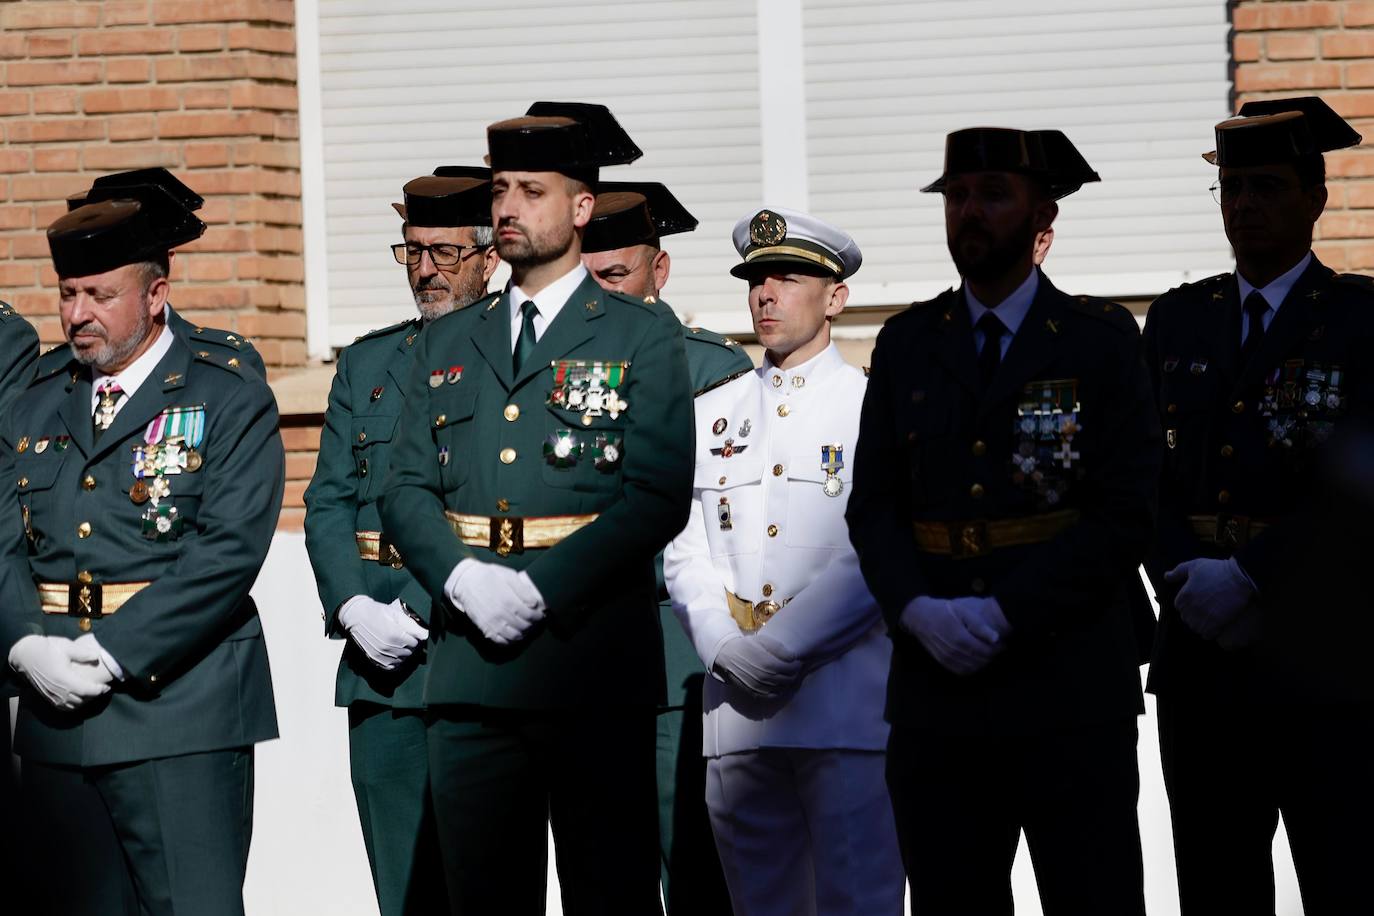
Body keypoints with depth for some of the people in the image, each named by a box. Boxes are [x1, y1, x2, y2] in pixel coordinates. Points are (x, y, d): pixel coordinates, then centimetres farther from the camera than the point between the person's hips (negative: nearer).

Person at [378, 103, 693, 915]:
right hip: (471, 664, 4)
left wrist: (543, 589, -15)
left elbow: (659, 496, -6)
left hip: (594, 660, -4)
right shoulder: (448, 344, 18)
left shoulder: (644, 335, 4)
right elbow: (406, 491, 12)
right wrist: (463, 576, -8)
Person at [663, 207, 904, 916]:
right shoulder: (712, 414, 17)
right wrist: (727, 651, -7)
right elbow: (686, 552, 11)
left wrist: (772, 649, -13)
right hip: (738, 711, 4)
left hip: (851, 706, -4)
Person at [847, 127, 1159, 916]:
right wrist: (918, 608, -10)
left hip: (1072, 695, -3)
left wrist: (1005, 613, -15)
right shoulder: (907, 345, 12)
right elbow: (874, 505, 9)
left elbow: (1126, 515, -6)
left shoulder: (1102, 341, 2)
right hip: (937, 689, 3)